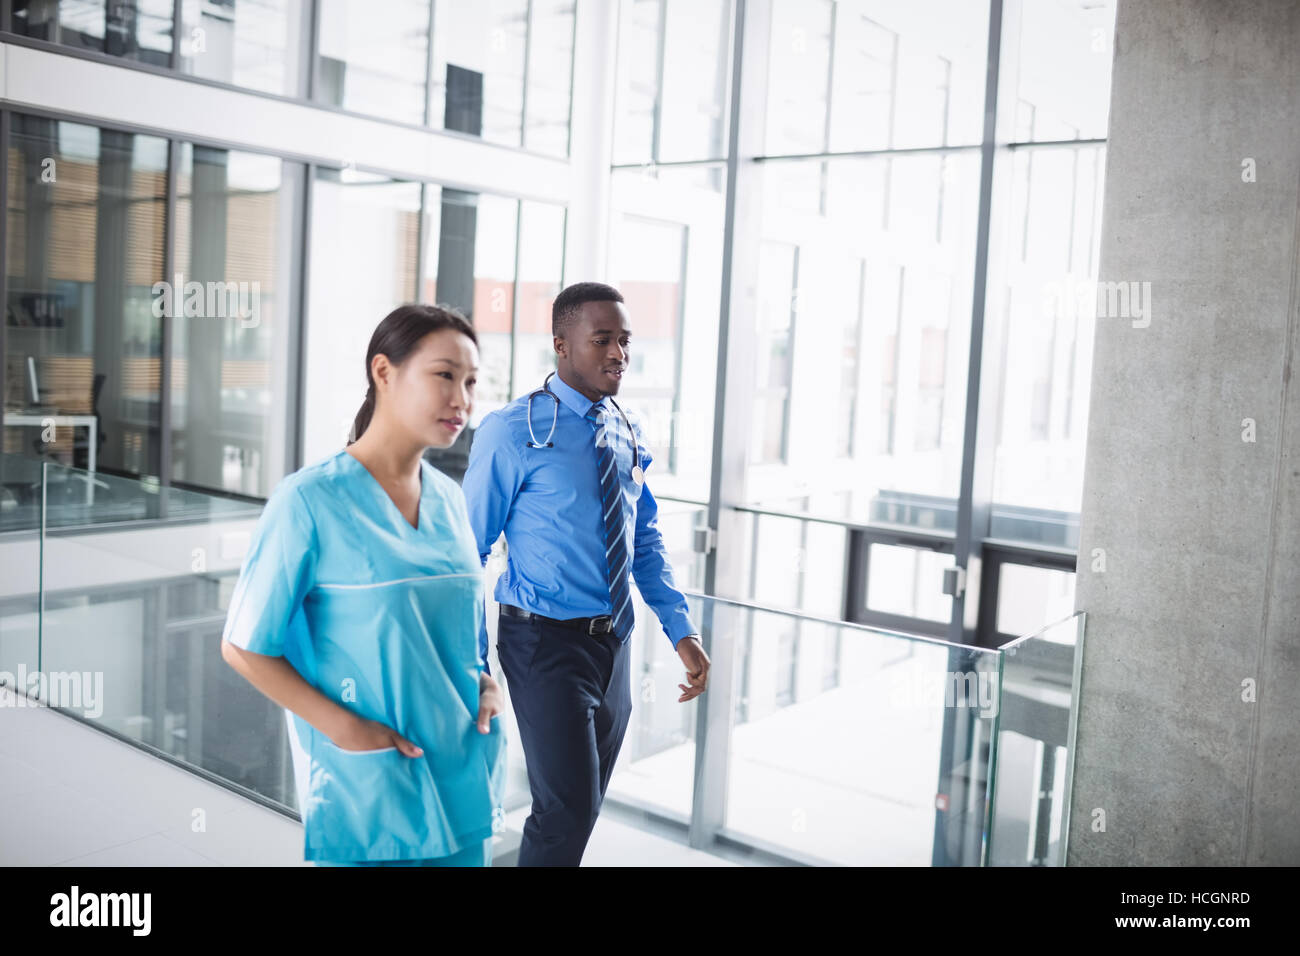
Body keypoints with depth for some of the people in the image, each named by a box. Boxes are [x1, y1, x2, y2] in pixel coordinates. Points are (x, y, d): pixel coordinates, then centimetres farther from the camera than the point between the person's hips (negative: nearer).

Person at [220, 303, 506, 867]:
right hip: (366, 791, -5)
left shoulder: (449, 499, 4)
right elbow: (243, 647, -9)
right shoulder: (309, 502, -13)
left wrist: (486, 684, 0)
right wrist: (344, 729, -17)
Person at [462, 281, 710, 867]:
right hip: (546, 642, -6)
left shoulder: (627, 435, 7)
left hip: (613, 642, 7)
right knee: (567, 808, -10)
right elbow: (468, 552, -11)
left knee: (585, 804, 17)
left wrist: (680, 630, 4)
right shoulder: (513, 434, -13)